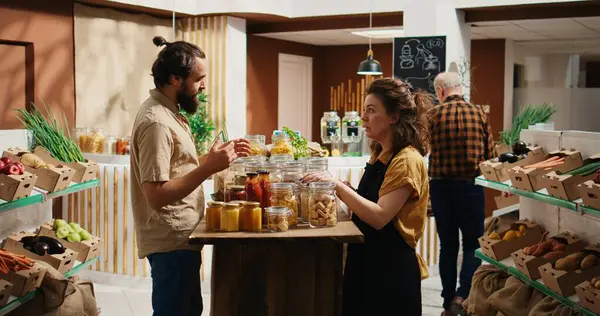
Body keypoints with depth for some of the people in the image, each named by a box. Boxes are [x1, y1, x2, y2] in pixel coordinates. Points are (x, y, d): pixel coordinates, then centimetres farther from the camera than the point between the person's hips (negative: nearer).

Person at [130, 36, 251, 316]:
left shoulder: (167, 111, 9)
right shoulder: (156, 122, -23)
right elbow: (157, 195, -27)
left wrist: (215, 157, 6)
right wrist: (209, 167, -29)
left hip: (179, 237, 10)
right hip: (172, 243, -10)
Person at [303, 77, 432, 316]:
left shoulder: (407, 160, -17)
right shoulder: (380, 155, 11)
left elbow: (379, 217, -25)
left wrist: (337, 186, -26)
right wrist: (336, 190, 0)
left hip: (390, 268, -8)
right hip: (366, 261, 9)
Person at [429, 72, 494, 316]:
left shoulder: (433, 115, -6)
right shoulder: (478, 113, -1)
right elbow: (490, 153, 3)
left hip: (441, 186, 0)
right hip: (472, 185, 0)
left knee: (448, 245, 11)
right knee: (473, 243, 11)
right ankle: (462, 294, -6)